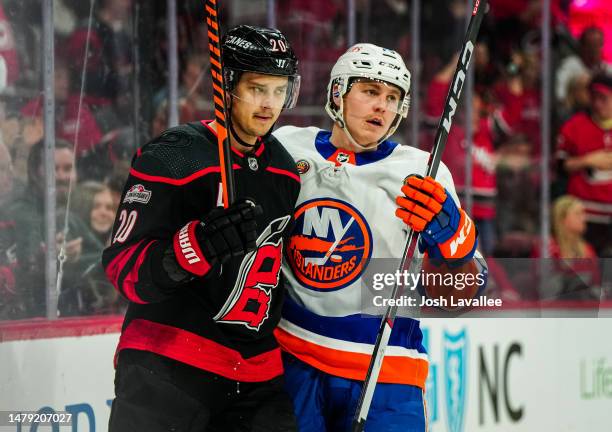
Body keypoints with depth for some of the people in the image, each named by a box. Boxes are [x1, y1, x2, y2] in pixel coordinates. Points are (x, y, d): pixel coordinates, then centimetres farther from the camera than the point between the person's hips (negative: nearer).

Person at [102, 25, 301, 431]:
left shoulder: (285, 169, 13)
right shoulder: (172, 157, -9)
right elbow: (124, 267, -15)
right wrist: (199, 243, -31)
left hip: (257, 375, 7)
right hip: (168, 365, -6)